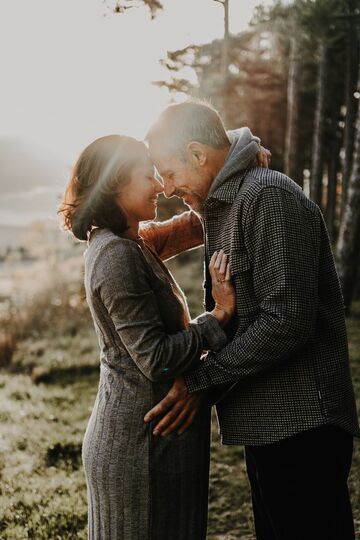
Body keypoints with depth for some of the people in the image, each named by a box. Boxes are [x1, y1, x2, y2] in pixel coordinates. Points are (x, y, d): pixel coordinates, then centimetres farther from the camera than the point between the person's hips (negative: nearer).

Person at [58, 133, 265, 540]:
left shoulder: (132, 243, 8)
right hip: (141, 443, -9)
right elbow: (155, 359, -24)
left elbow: (196, 224, 16)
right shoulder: (116, 255, -20)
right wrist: (219, 315, -17)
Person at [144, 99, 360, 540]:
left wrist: (199, 380, -17)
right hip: (268, 424, 10)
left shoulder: (269, 197, -15)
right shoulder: (222, 208, 17)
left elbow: (287, 321, -23)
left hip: (299, 425, -10)